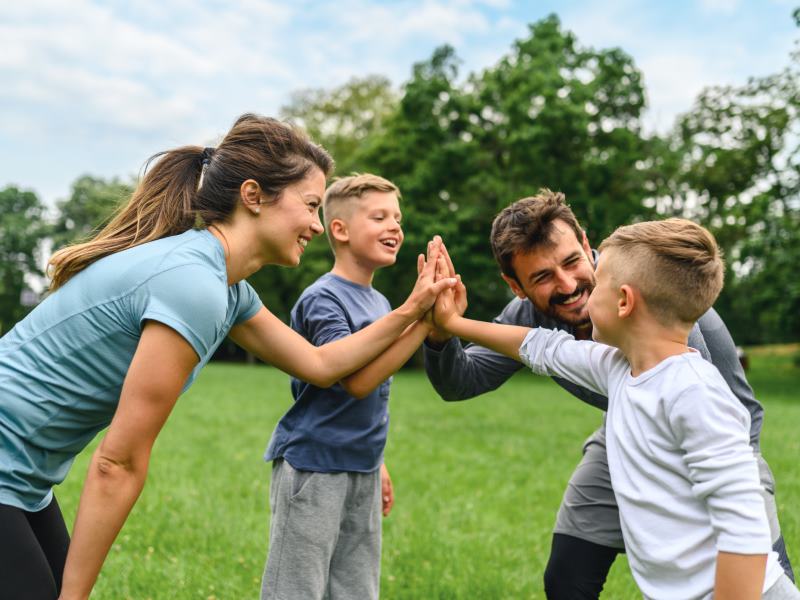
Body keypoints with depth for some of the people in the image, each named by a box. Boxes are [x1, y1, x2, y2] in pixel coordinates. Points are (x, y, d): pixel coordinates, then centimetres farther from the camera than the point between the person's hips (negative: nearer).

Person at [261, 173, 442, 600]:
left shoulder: (380, 303, 10)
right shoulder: (322, 299, -14)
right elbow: (357, 380, -27)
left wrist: (376, 464, 18)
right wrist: (423, 319, -29)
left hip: (361, 471, 8)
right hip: (313, 467, -8)